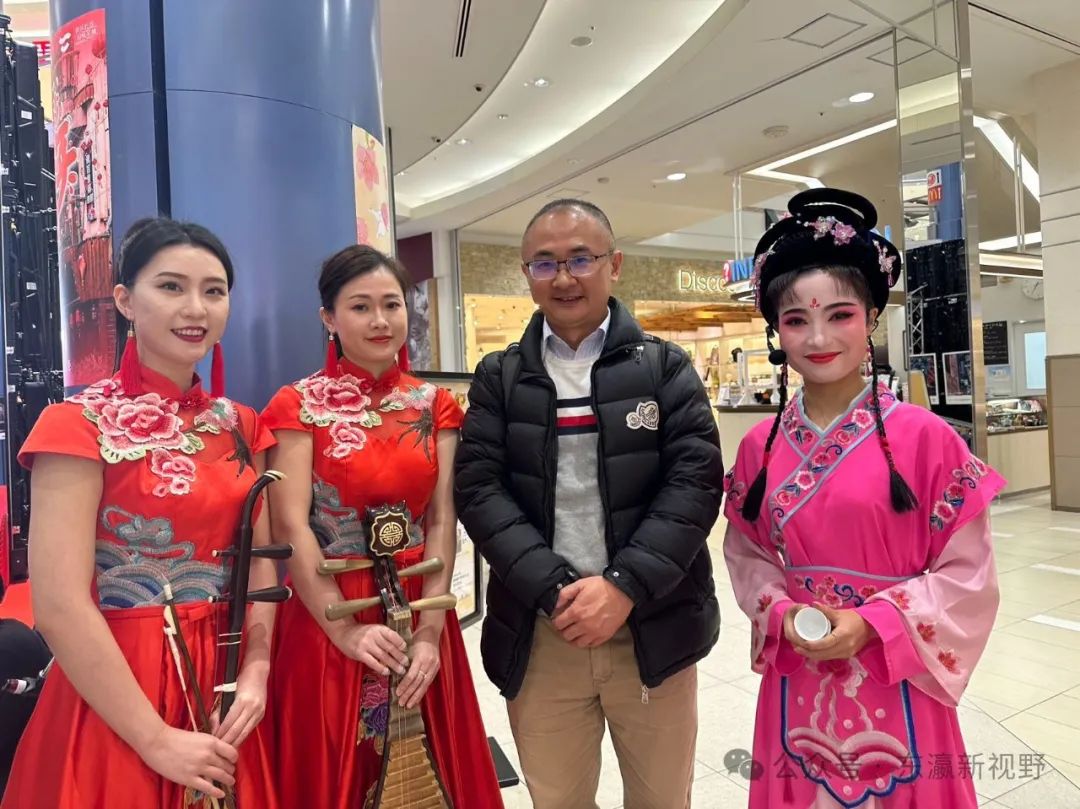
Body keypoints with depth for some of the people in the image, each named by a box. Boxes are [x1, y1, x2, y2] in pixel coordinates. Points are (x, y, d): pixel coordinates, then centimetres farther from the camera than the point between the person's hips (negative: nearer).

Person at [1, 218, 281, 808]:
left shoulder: (239, 425, 3)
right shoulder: (80, 424, -13)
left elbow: (259, 559, 6)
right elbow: (59, 608, -18)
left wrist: (256, 670, -8)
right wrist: (157, 740, -17)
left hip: (222, 685, 5)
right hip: (115, 698, -5)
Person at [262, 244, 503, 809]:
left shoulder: (434, 404, 3)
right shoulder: (298, 405, -6)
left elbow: (442, 521, -3)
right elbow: (291, 527, -12)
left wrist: (429, 630, -10)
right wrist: (345, 629, -17)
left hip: (420, 614, 3)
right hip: (326, 616, -3)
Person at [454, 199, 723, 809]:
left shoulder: (666, 368, 2)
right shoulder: (500, 378, 5)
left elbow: (696, 481, -7)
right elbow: (479, 489, -4)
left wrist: (624, 587, -17)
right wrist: (553, 590, -15)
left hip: (653, 628, 0)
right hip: (541, 632, 1)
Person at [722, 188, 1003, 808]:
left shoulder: (923, 437, -12)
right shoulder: (760, 448, -2)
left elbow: (968, 573, -8)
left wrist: (871, 623, -18)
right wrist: (782, 614, -11)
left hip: (896, 684, -3)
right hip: (796, 684, 3)